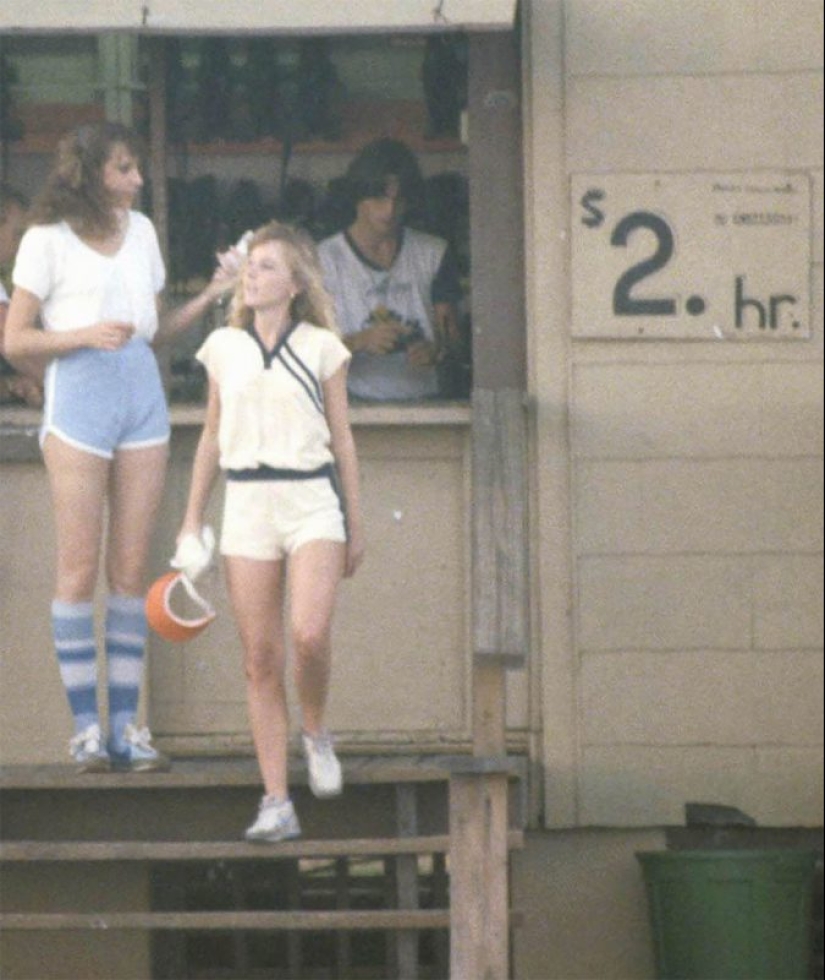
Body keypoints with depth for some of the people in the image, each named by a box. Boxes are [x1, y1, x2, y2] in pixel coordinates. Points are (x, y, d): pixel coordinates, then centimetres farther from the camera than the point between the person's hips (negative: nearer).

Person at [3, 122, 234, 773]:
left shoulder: (141, 230, 15)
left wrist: (211, 298, 6)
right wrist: (85, 335, -15)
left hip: (141, 395, 5)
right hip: (78, 399, -5)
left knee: (131, 569, 2)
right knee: (79, 568, -5)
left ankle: (127, 723, 3)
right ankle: (86, 726, -3)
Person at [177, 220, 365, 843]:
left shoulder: (321, 347, 3)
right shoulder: (224, 348, 9)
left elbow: (342, 440, 8)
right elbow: (212, 437, 16)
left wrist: (356, 523, 9)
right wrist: (193, 517, 14)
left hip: (311, 500, -2)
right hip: (247, 504, 2)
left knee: (310, 635, -22)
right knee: (261, 660, -1)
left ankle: (316, 733, 9)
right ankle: (276, 803, 1)